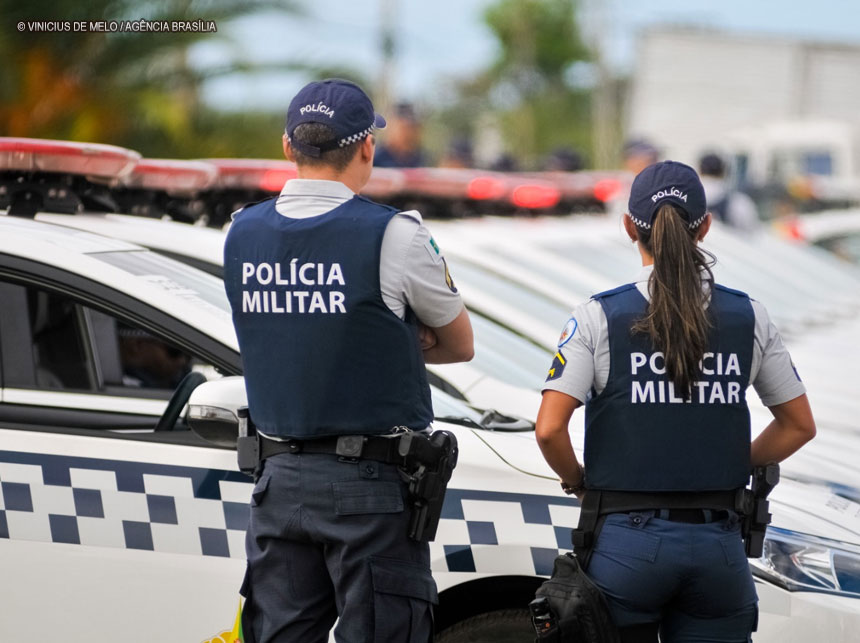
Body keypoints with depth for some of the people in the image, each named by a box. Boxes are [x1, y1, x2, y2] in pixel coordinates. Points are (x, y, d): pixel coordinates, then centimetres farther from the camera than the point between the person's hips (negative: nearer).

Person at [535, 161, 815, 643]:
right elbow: (799, 426, 10)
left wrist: (577, 480, 8)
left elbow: (549, 429, -11)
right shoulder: (749, 318, 4)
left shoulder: (600, 317, -5)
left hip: (628, 540, -2)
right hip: (718, 543, 2)